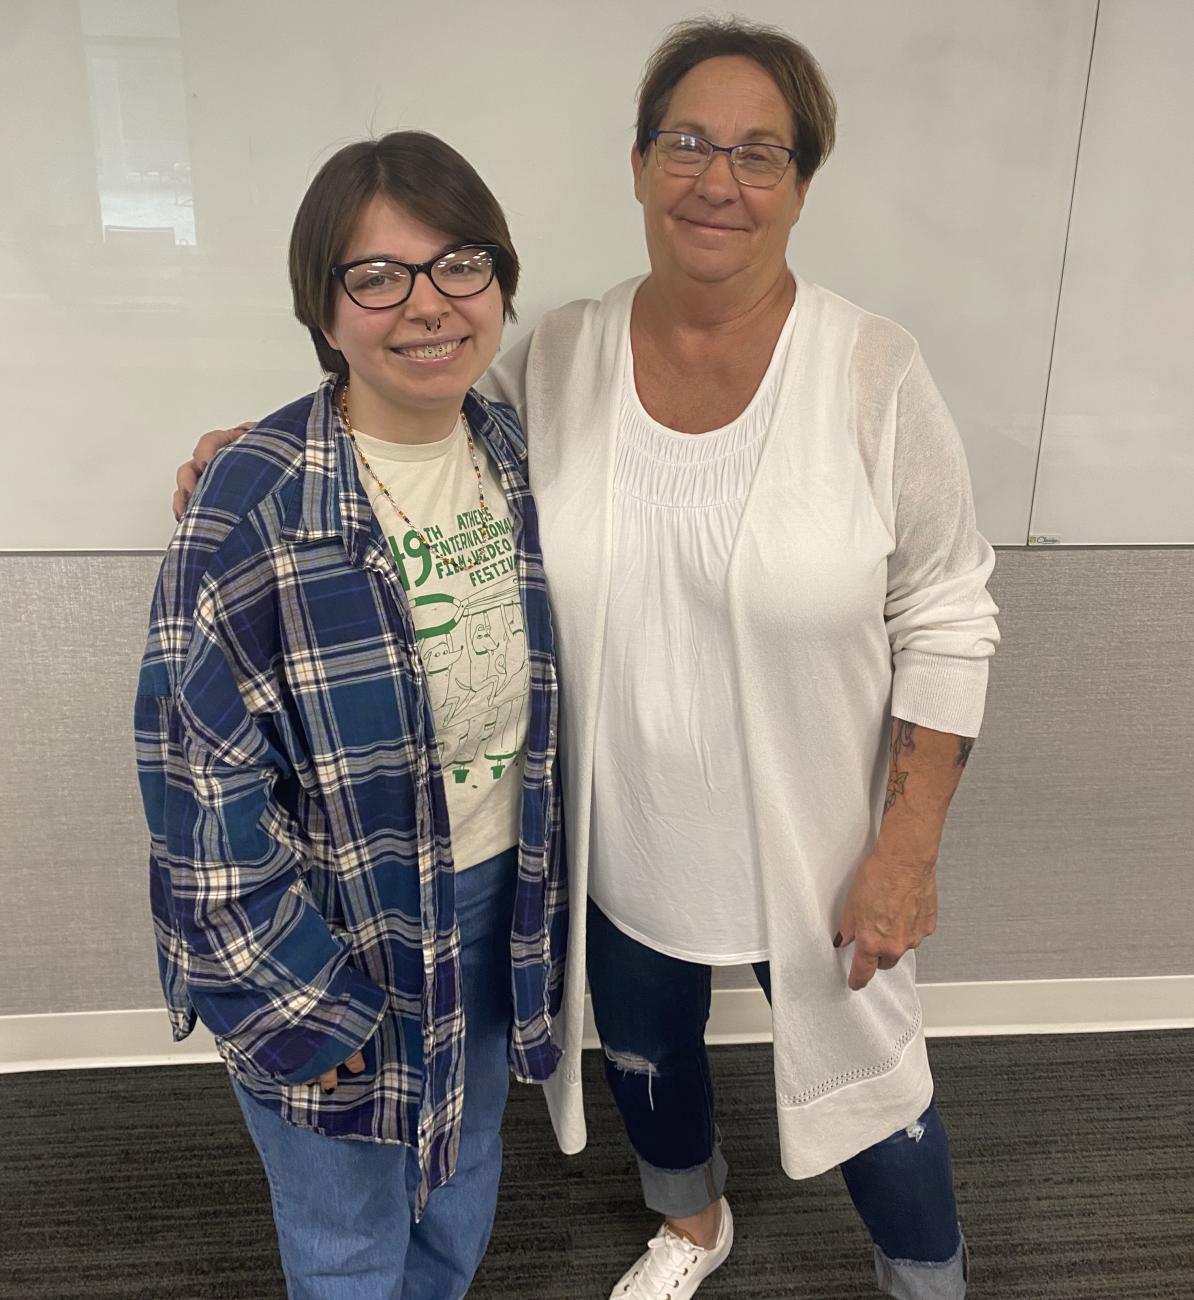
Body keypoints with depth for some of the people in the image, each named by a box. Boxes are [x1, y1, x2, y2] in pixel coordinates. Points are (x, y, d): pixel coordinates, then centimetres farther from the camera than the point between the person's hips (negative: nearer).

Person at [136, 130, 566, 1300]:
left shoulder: (519, 459, -4)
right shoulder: (252, 509, -23)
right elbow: (205, 787, -19)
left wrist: (548, 888, 12)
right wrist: (300, 1012, -14)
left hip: (498, 908, 5)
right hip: (331, 939, -5)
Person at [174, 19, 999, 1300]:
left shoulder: (872, 371, -16)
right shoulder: (556, 356, -8)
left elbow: (943, 622, -11)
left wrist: (906, 849, -12)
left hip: (816, 849, -3)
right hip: (620, 844, 4)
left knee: (866, 1080, 19)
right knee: (643, 1059, 28)